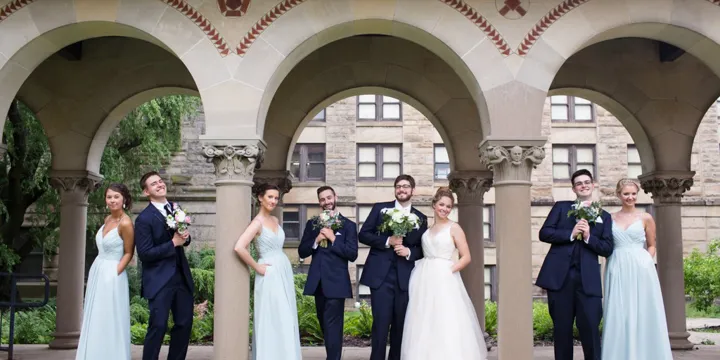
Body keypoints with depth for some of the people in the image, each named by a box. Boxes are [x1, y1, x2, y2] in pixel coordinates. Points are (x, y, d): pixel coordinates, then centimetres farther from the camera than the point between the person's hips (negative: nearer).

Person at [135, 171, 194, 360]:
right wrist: (173, 243, -19)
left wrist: (185, 237, -4)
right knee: (158, 326, -5)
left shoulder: (176, 208, 8)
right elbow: (144, 254, -16)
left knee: (185, 323, 11)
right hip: (160, 279, -6)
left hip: (182, 276, 7)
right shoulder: (144, 218, -12)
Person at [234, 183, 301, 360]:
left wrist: (283, 269, 11)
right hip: (270, 275, -8)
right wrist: (257, 267, -16)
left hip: (284, 272, 8)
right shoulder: (257, 222, -13)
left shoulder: (275, 220, 11)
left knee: (286, 320, 11)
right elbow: (239, 247, -25)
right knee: (272, 320, -3)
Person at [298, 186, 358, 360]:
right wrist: (316, 240, -12)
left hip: (336, 282, -5)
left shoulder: (348, 225, -1)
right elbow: (302, 252, 5)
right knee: (325, 325, 14)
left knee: (332, 326, -9)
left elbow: (352, 254, -9)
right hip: (318, 282, 5)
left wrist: (333, 239, -17)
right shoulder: (312, 224, 10)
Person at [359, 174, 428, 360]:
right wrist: (387, 241, -12)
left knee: (400, 324, 7)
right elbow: (363, 234, 1)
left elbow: (423, 249, 11)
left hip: (405, 277, 2)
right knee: (381, 323, -6)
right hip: (381, 275, -2)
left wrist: (409, 252, -10)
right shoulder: (380, 208, 6)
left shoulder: (421, 218, 11)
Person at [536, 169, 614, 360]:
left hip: (587, 279, 0)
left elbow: (607, 249, 5)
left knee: (590, 328, -4)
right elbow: (544, 233, 1)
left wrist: (588, 237, -11)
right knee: (561, 328, 5)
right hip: (560, 276, 0)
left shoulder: (604, 216, 13)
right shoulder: (561, 207, 12)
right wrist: (570, 234, -11)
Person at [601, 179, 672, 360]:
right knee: (618, 314, 1)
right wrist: (614, 264, -2)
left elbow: (651, 245, 10)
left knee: (641, 313, 1)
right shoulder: (610, 219, 8)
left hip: (640, 269, -1)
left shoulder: (645, 218, 5)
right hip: (617, 270, 1)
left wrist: (645, 262, -4)